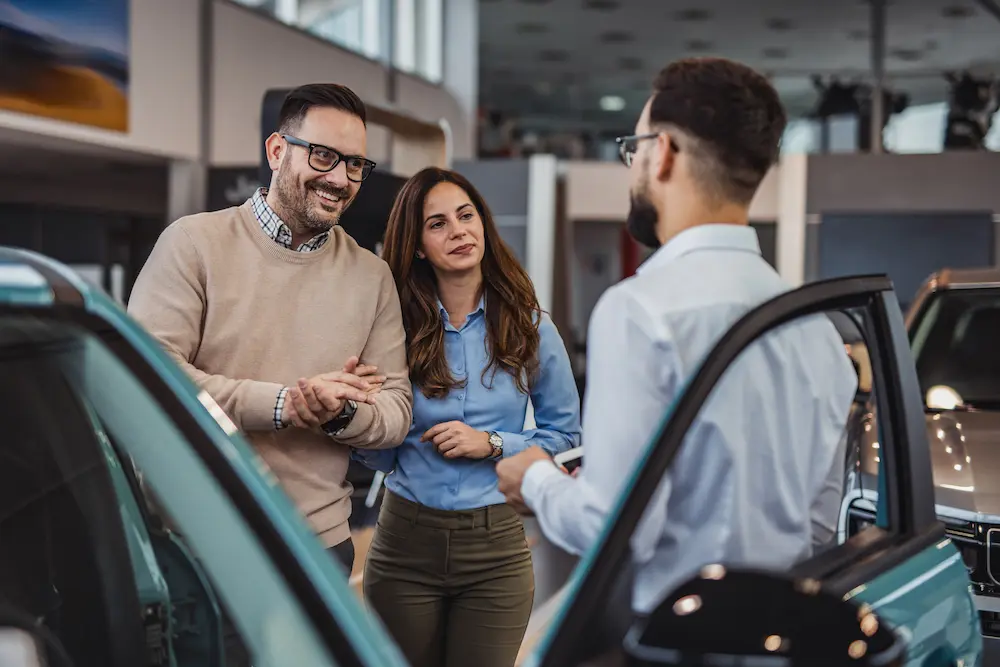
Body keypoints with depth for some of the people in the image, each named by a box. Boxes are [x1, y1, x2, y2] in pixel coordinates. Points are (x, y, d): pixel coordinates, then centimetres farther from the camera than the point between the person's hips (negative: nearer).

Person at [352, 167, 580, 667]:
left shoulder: (529, 327, -2)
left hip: (496, 549, 0)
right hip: (406, 540, 1)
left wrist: (492, 445, -11)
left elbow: (565, 433, 4)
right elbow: (381, 457, 0)